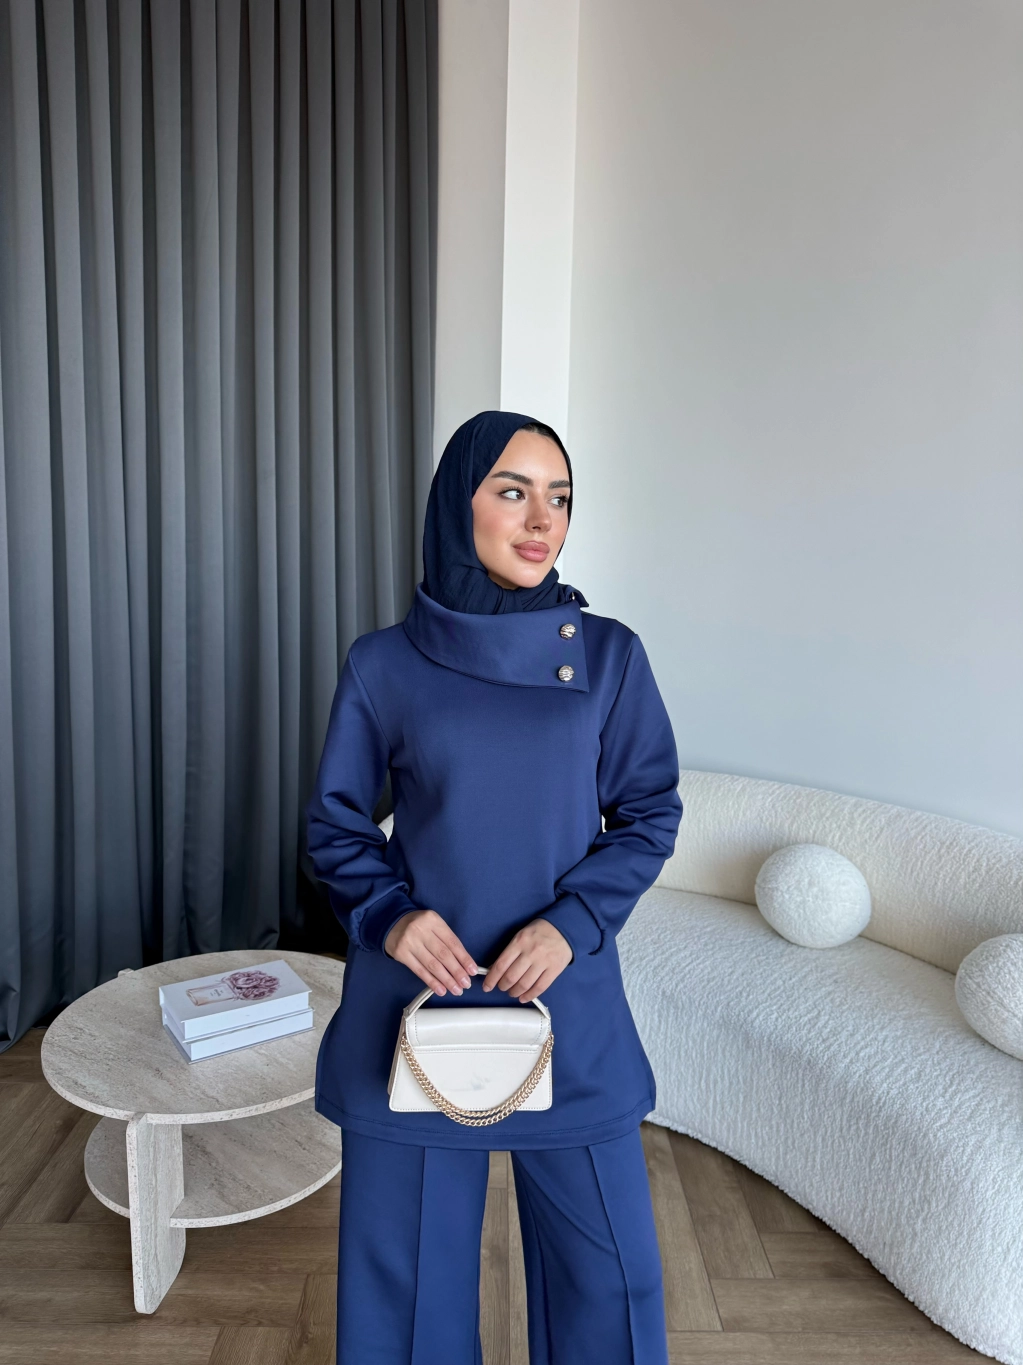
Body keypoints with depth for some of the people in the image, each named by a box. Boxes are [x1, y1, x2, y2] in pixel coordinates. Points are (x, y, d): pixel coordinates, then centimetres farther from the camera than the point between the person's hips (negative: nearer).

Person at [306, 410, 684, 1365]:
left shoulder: (609, 656, -2)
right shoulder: (384, 665, -4)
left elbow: (651, 811, 1)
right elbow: (334, 819, 5)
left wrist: (574, 921, -13)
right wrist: (387, 912, -13)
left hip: (568, 1000, 1)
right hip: (417, 993, 0)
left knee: (608, 1264, 13)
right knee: (403, 1263, 15)